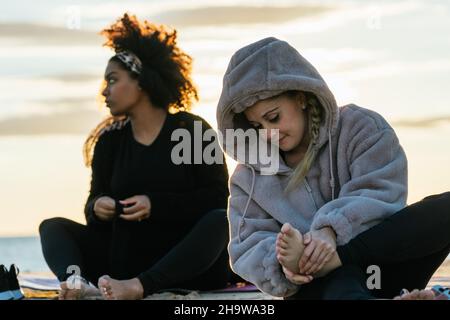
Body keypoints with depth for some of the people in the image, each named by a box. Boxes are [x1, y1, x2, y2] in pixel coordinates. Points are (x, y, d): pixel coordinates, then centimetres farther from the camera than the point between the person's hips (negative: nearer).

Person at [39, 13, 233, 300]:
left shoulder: (191, 129, 0)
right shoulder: (110, 140, 11)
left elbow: (218, 197, -8)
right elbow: (94, 201, 10)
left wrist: (156, 205, -19)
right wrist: (97, 207, -15)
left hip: (184, 263, -4)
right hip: (123, 259, 4)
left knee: (220, 220, -31)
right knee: (53, 227, -8)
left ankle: (139, 287, -50)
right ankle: (75, 283, -43)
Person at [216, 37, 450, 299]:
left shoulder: (359, 128, 4)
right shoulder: (248, 177, 9)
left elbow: (381, 193, -11)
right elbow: (248, 250, -2)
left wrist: (332, 230, -30)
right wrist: (280, 261, -27)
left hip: (382, 264, 1)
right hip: (315, 286, -1)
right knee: (340, 279, -39)